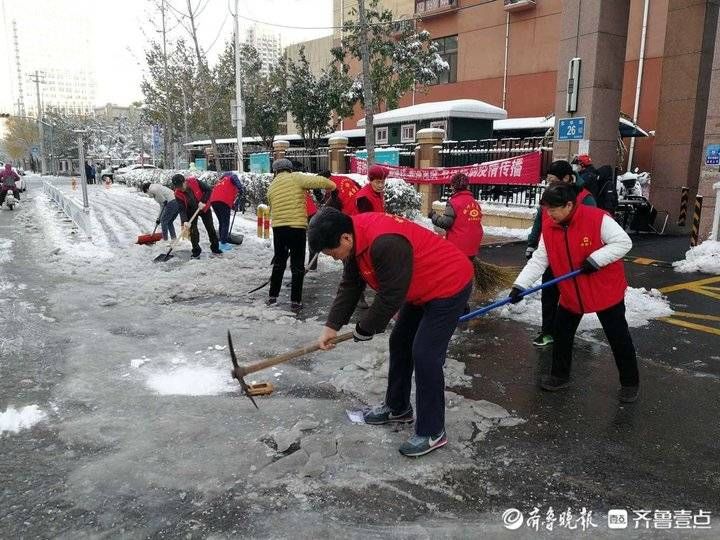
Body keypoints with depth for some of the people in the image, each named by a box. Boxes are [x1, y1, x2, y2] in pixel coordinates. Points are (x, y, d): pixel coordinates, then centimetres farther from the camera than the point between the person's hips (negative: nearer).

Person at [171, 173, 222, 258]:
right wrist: (184, 221, -41)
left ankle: (215, 248, 22)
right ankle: (196, 252, 6)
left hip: (204, 208, 0)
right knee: (193, 231, -7)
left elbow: (208, 190, -19)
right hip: (191, 212, 0)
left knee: (210, 228, 7)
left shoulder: (194, 181, -26)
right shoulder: (178, 194, -22)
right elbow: (182, 209, -25)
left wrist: (203, 202, -30)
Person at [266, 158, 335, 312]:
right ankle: (295, 301, 5)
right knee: (297, 265, 4)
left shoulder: (271, 187, 13)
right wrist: (334, 186, 2)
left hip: (278, 228, 5)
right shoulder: (295, 178, -3)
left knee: (279, 262, 19)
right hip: (297, 227, -5)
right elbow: (318, 181, -14)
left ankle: (272, 296, 23)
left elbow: (273, 208, 15)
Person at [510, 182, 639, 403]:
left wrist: (596, 259, -29)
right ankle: (560, 376, 31)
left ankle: (630, 383, 26)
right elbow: (539, 260, -6)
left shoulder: (598, 219, -23)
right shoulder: (548, 227, -7)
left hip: (606, 290, -5)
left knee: (619, 339, 8)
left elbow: (623, 242, -19)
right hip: (571, 293, 5)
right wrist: (520, 285, -15)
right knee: (562, 333, 13)